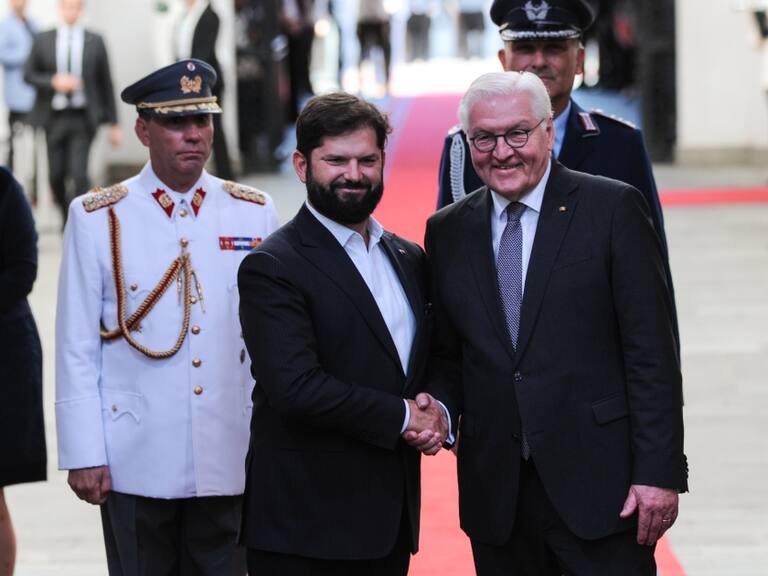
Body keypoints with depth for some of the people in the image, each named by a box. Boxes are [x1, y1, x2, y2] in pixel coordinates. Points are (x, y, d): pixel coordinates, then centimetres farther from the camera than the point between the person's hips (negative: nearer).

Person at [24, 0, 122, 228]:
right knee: (56, 175, 6)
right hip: (55, 117, 2)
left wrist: (114, 124, 5)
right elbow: (29, 74, 6)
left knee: (78, 174, -13)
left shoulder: (95, 42, 3)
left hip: (83, 119, -2)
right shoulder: (43, 40, 5)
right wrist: (53, 82, -13)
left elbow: (105, 82, 5)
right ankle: (66, 215, 31)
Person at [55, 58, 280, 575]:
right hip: (135, 466, -2)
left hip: (232, 461, 2)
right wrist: (83, 455, -5)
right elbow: (76, 349, -1)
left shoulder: (255, 213, 5)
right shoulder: (97, 218, -1)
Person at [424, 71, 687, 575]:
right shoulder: (448, 231, 11)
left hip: (598, 483, -4)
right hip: (497, 491, 4)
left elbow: (652, 350, -6)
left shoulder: (613, 208, -3)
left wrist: (659, 471, -11)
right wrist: (439, 410, -6)